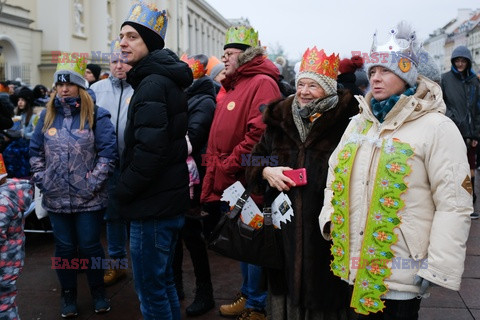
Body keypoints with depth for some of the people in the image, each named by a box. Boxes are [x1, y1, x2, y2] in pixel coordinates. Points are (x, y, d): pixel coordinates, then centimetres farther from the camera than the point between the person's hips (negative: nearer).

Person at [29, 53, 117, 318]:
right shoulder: (48, 115, 8)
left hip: (88, 197, -3)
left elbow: (108, 152, -8)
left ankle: (98, 290, 28)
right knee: (64, 247, 12)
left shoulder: (96, 115, -4)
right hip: (56, 197, 3)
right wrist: (42, 181, 1)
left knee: (90, 246, 7)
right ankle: (68, 293, 30)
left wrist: (93, 183, -13)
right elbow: (35, 151, 12)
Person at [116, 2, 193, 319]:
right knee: (163, 281, 21)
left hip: (153, 204, -10)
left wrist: (124, 189, -12)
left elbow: (150, 149, -26)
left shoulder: (153, 83, -17)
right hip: (170, 198, 10)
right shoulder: (165, 79, 15)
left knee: (151, 288, 2)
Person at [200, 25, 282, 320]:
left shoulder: (262, 83, -12)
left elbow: (258, 135, -24)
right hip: (229, 185, 9)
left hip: (247, 184, -9)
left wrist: (227, 168, -18)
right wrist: (214, 177, 13)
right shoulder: (232, 87, 17)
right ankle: (248, 296, 34)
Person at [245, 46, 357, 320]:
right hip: (284, 226, 4)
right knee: (289, 286, 14)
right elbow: (254, 162, 15)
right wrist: (267, 171, -4)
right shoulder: (279, 120, 9)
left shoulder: (346, 122, -6)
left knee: (325, 292, 6)